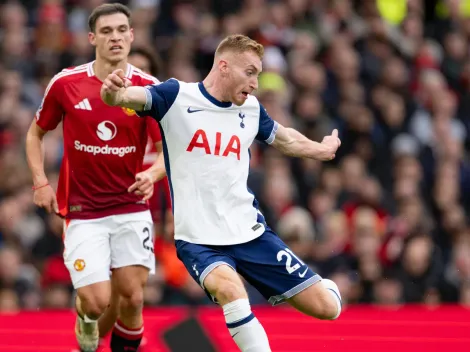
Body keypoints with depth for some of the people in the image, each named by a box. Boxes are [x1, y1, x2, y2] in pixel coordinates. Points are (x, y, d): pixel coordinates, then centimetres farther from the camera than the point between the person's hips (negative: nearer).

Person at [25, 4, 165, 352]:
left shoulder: (149, 88, -5)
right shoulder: (66, 84, -5)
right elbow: (36, 132, 11)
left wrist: (152, 174, -21)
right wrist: (41, 182, -1)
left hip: (132, 208, 1)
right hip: (83, 211, -1)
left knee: (132, 297, -4)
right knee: (97, 302, -10)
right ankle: (86, 319, 27)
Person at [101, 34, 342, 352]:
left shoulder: (252, 108, 7)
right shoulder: (177, 96, -7)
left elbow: (282, 138, 28)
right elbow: (128, 96, -23)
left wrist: (320, 149, 44)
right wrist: (114, 93, -47)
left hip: (250, 232, 4)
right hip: (199, 239, -4)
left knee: (327, 307, 2)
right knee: (229, 287, -38)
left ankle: (324, 286, 37)